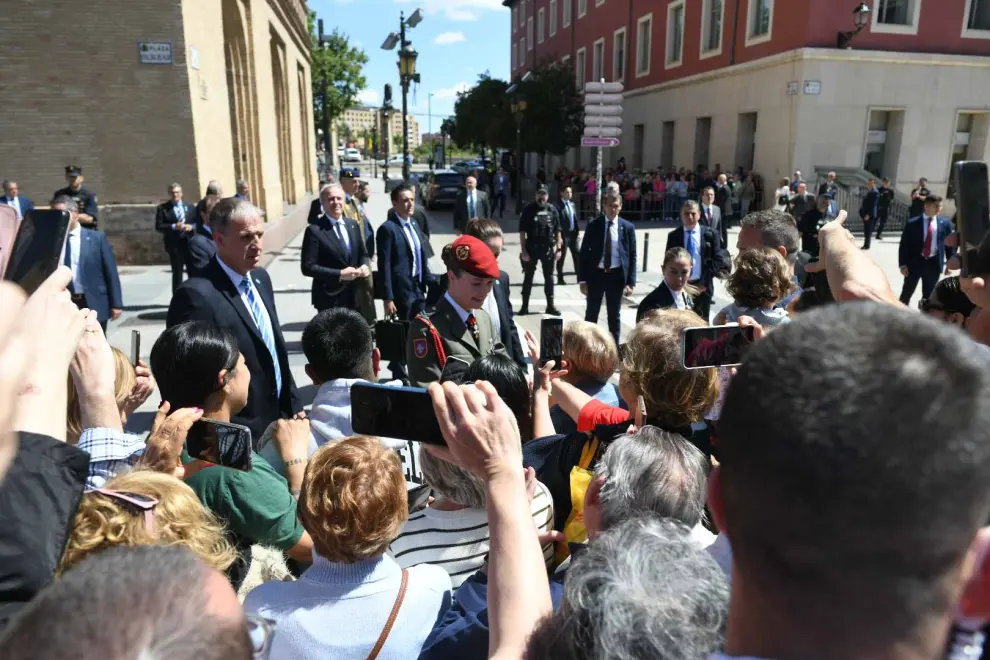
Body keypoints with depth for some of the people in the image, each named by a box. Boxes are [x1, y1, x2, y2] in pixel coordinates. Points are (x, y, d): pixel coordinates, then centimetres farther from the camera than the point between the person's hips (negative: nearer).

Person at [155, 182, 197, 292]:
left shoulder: (190, 206, 12)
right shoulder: (162, 208, 1)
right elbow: (158, 227, -5)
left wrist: (192, 226, -11)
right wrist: (174, 226, -19)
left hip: (190, 243, 3)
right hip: (174, 245, -3)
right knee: (177, 273, 2)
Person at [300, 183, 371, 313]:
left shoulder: (353, 224, 7)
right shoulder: (314, 230, -12)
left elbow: (363, 254, 16)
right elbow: (308, 267, -15)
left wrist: (365, 266, -8)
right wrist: (340, 274, -22)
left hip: (355, 296, 6)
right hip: (330, 299, -6)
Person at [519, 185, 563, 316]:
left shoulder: (552, 210, 3)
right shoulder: (528, 210, -3)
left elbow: (557, 231, 5)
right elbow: (522, 231, -5)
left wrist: (558, 248, -1)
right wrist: (523, 250, -10)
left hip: (548, 248, 2)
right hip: (531, 248, -2)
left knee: (549, 277, 9)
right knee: (528, 277, 5)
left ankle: (550, 305, 18)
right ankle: (525, 306, 13)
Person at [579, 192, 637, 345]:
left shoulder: (628, 227, 0)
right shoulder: (593, 225, -2)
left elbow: (632, 256, 0)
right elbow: (584, 253, -1)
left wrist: (631, 282, -7)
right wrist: (582, 279, -7)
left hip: (616, 275, 0)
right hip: (596, 274, 0)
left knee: (614, 315, 11)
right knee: (591, 314, 9)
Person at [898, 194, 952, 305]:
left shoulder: (945, 222, 3)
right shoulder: (912, 223, -6)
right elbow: (904, 245, -5)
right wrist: (903, 264, -10)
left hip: (934, 263, 2)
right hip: (915, 262, -2)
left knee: (928, 296, 13)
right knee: (906, 293, 6)